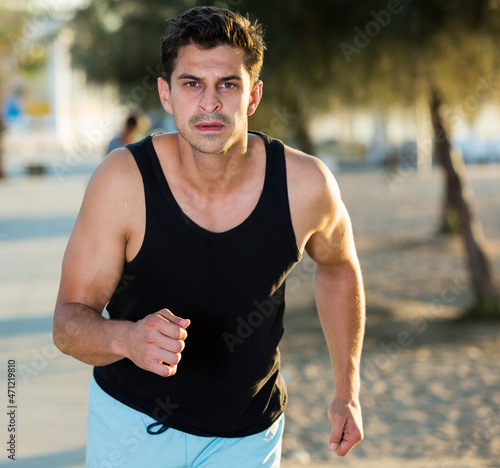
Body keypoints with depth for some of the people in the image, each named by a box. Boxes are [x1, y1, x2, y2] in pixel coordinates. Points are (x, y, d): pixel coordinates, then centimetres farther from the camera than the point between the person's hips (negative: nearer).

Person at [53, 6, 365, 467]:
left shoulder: (305, 185, -19)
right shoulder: (123, 180, -23)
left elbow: (338, 266, 4)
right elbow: (69, 320, -17)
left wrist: (347, 390, 7)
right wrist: (127, 338, -40)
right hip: (133, 417, -1)